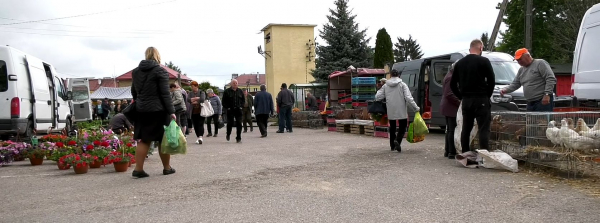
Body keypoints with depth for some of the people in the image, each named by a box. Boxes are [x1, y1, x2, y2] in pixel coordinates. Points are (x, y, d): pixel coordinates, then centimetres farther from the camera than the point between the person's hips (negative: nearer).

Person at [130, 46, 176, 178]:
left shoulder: (136, 71, 12)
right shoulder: (160, 71, -8)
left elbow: (133, 92, 18)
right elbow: (165, 93, -12)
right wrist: (171, 111, -11)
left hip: (141, 110, 5)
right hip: (158, 110, -5)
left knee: (143, 140, 8)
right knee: (163, 140, 5)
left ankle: (138, 169, 4)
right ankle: (167, 168, 14)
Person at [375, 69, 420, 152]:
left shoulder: (385, 86, 3)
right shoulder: (402, 85, -5)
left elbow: (377, 97, 0)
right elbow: (408, 98, -12)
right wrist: (416, 108, -5)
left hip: (390, 111, 3)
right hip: (401, 111, -3)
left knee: (392, 127, 17)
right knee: (402, 126, 7)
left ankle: (392, 145, 20)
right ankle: (397, 140, -19)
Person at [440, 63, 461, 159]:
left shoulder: (450, 75, 17)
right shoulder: (451, 78, -17)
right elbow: (449, 94, -23)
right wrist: (459, 102, -19)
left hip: (448, 107, 11)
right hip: (451, 108, -11)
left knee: (449, 130, 15)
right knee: (452, 130, -8)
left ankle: (447, 151, 22)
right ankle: (452, 153, -5)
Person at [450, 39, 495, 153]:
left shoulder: (459, 63, 11)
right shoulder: (484, 61, -5)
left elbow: (453, 84, 13)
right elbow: (491, 81, -6)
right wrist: (487, 95, 6)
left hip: (466, 101, 5)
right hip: (481, 100, -5)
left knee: (466, 129, 11)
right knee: (484, 129, -5)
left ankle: (465, 154, 13)